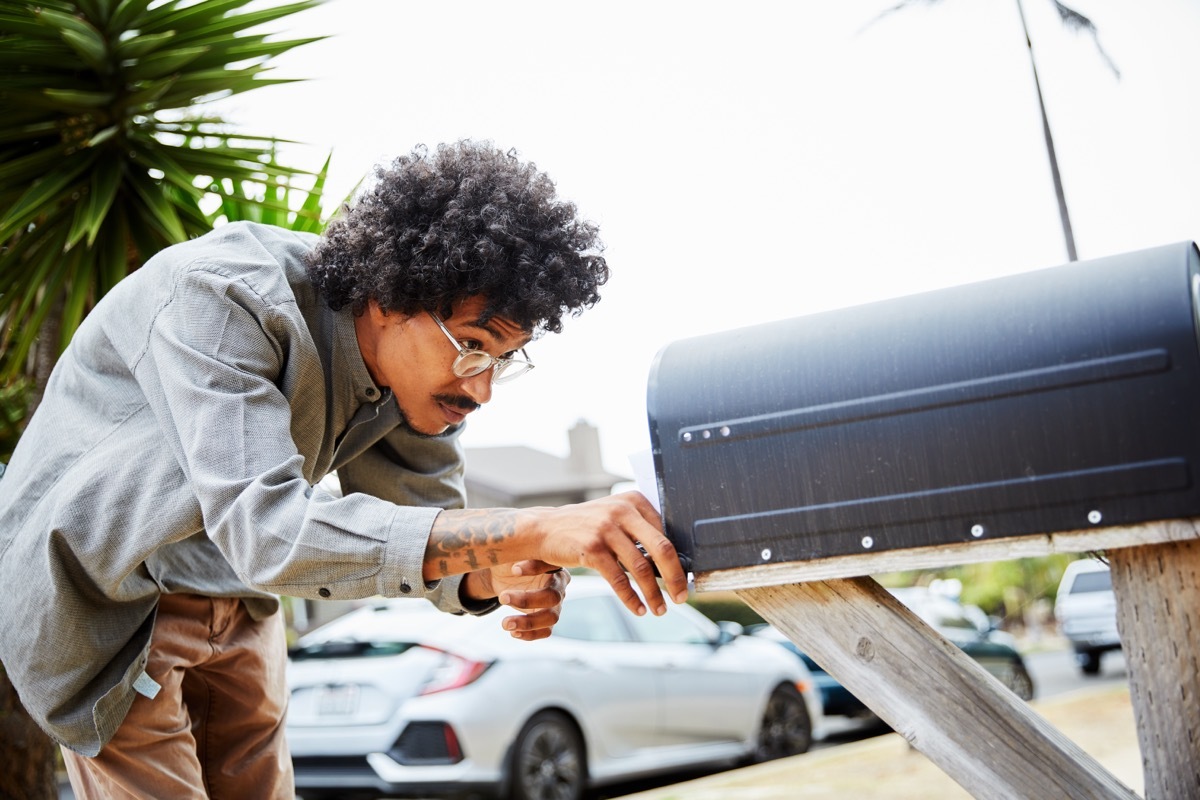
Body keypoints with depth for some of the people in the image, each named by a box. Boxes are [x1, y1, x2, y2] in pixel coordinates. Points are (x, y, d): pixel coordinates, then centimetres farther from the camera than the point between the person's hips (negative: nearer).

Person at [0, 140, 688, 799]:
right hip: (110, 596, -6)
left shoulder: (421, 366, -11)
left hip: (238, 598, 6)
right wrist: (530, 530, -50)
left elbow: (427, 529, -5)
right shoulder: (225, 297, -32)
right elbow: (265, 530, -42)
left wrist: (500, 578, -30)